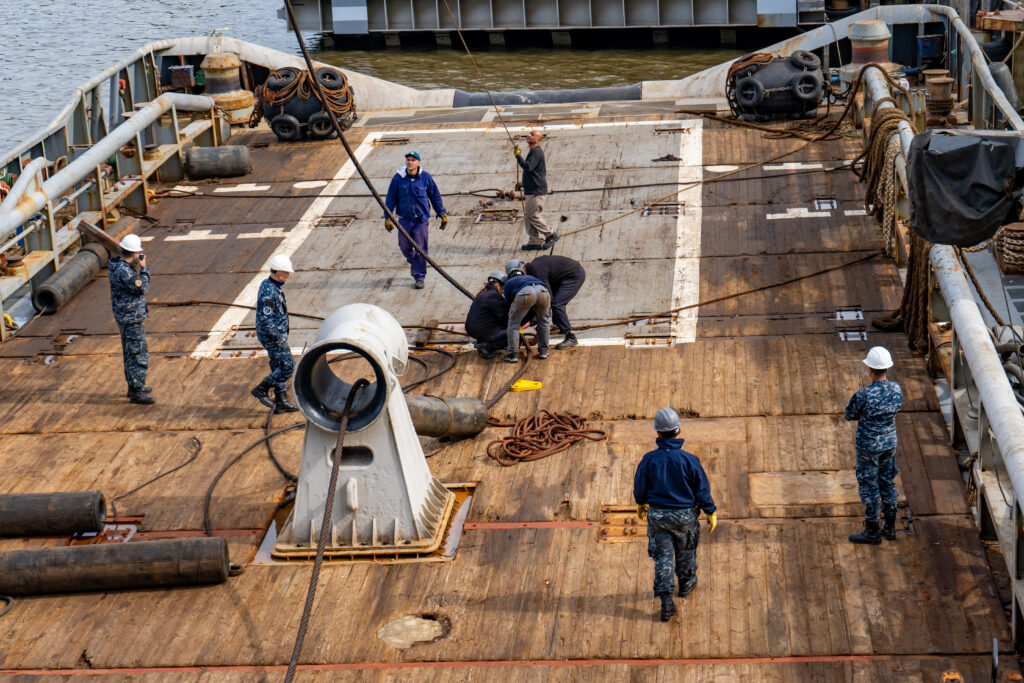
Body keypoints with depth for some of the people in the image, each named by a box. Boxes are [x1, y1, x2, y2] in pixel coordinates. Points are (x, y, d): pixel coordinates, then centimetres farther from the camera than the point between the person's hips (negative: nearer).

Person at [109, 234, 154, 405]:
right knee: (138, 354, -4)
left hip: (123, 315, 11)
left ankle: (134, 386, 32)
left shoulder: (116, 264, 4)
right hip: (132, 318, -11)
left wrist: (137, 266, 8)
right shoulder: (124, 272, -27)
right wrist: (143, 268, -11)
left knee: (130, 353, 21)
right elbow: (143, 288, -20)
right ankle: (137, 392, 0)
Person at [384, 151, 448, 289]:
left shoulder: (425, 177, -5)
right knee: (405, 247, 9)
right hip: (404, 219, 1)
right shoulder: (398, 178, -5)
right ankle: (412, 261, 43)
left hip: (421, 219, -1)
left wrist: (442, 214, 7)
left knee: (420, 249, -3)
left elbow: (435, 196, 6)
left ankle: (419, 277, 8)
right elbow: (391, 198, 2)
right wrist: (388, 217, -1)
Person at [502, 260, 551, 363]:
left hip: (524, 293, -3)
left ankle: (512, 354, 16)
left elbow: (509, 303, 37)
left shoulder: (508, 283, 36)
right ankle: (543, 350, 33)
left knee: (514, 323, 19)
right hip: (543, 291, 3)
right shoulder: (531, 277, 46)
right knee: (544, 320, 30)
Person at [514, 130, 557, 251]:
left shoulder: (536, 152, -14)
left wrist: (518, 155, -17)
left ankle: (551, 235, 1)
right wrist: (523, 183, 25)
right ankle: (534, 242, 11)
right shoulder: (533, 152, 18)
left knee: (533, 216, -8)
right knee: (530, 216, 9)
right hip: (532, 190, 10)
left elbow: (528, 167, -26)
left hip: (536, 191, -10)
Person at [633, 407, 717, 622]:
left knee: (662, 556, 7)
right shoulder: (689, 460, -19)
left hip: (657, 515, 0)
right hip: (685, 516, 0)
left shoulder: (649, 460, -15)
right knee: (685, 551, 25)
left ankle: (665, 598, -5)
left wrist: (641, 504, 20)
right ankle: (686, 583, 46)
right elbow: (702, 489, -10)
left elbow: (640, 487, -1)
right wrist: (711, 513, 4)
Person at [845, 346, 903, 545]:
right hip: (890, 443, 6)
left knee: (869, 487, 6)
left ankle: (872, 532, 14)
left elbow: (850, 415, -9)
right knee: (888, 483, 18)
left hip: (869, 446, -6)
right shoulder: (896, 389, -8)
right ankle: (890, 528, 28)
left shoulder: (864, 395, -26)